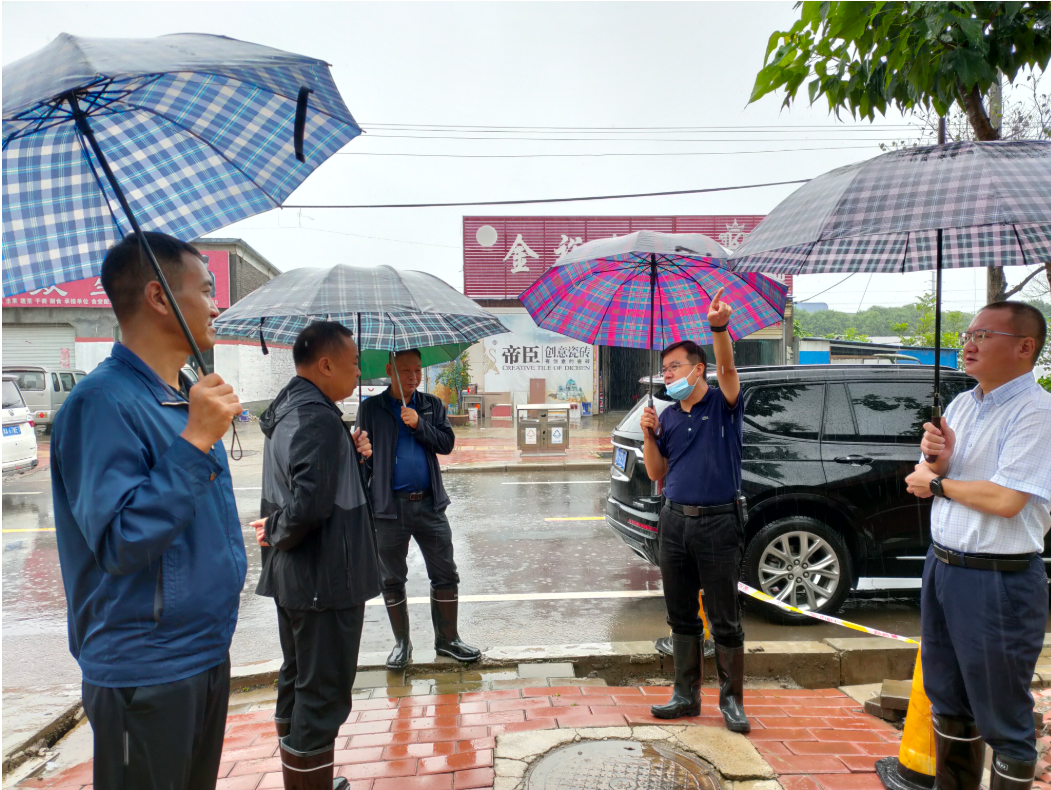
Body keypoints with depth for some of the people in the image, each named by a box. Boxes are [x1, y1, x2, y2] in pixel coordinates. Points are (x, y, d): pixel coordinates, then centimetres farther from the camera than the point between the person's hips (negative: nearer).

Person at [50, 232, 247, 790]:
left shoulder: (188, 399, 7)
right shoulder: (103, 403, -20)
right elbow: (119, 541, -27)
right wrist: (195, 441, -30)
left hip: (209, 653, 8)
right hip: (146, 674, -8)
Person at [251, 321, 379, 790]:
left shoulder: (286, 408, 9)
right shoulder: (317, 417, -22)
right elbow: (310, 504, -33)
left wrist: (351, 454, 0)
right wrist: (275, 533, -13)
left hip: (292, 575, 11)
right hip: (324, 576, -11)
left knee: (297, 679, 22)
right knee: (323, 693, 2)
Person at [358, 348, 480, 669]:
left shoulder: (432, 406, 8)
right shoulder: (371, 408, 1)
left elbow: (447, 443, 0)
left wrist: (419, 424, -15)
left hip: (429, 504, 2)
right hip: (389, 507, -1)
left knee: (445, 574, 7)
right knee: (392, 580, 11)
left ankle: (447, 639, 24)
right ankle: (402, 642, 28)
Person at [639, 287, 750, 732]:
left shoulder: (722, 405, -2)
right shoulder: (668, 417, 11)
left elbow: (727, 368, -23)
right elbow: (656, 473, 10)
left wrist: (720, 328, -40)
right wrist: (648, 435, -5)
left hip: (717, 524, -5)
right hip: (675, 523, 5)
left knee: (724, 620, 4)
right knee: (681, 616, 14)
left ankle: (732, 699, 20)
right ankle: (686, 695, 27)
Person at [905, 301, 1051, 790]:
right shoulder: (961, 404, 10)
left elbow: (1007, 499, -24)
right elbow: (926, 485, 11)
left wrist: (937, 482, -9)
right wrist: (937, 459, -11)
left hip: (998, 581, -8)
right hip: (941, 566, 8)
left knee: (1002, 719, 7)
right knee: (948, 699, 22)